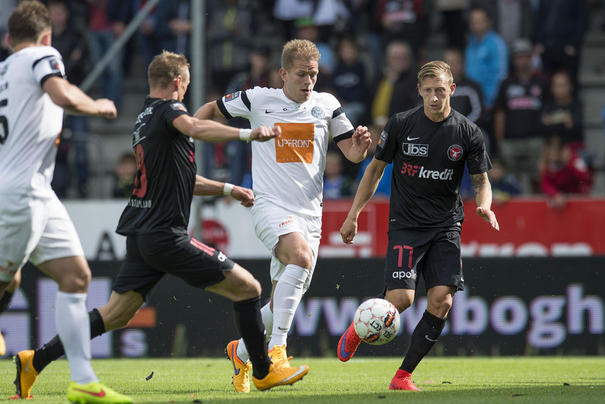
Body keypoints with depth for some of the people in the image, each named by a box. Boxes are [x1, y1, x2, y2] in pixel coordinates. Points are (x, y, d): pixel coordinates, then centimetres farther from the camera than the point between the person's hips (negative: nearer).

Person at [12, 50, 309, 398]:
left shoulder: (145, 119, 20)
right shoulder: (167, 109, -7)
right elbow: (195, 127, -33)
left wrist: (226, 189, 30)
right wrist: (247, 134, -44)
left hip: (140, 235, 9)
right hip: (166, 235, -9)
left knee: (116, 314, 9)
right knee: (248, 288, -1)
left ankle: (37, 359, 2)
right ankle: (264, 372, 6)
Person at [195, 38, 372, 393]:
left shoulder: (326, 104, 6)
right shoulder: (258, 100, 0)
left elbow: (353, 154, 6)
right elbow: (210, 110, 14)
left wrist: (360, 145, -16)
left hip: (309, 213, 4)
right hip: (270, 205, -4)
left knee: (284, 303, 6)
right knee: (301, 256, -34)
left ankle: (241, 353, 32)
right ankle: (276, 349, -33)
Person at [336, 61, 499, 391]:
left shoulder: (468, 133, 0)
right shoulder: (401, 124, -3)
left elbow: (481, 180, 9)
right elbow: (376, 169, 9)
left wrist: (484, 206, -14)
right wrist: (353, 215, 7)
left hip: (446, 227, 2)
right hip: (405, 224, -2)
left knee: (442, 301, -12)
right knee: (401, 298, -17)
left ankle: (403, 375, 1)